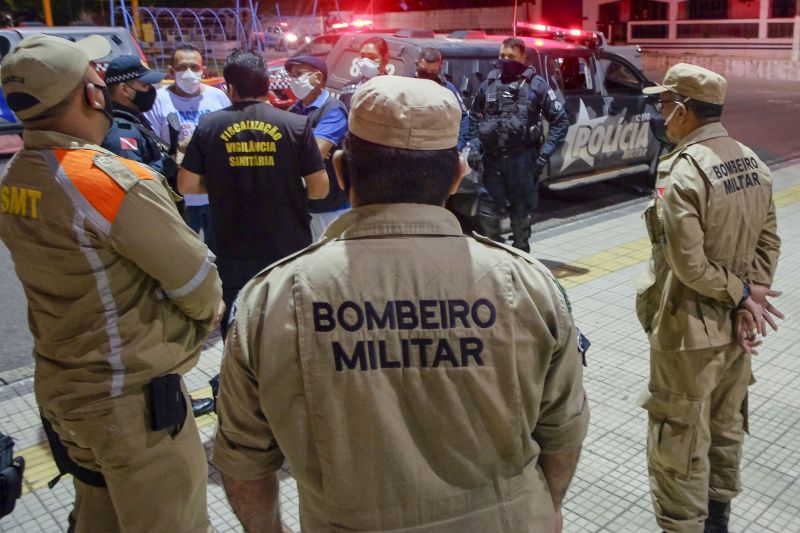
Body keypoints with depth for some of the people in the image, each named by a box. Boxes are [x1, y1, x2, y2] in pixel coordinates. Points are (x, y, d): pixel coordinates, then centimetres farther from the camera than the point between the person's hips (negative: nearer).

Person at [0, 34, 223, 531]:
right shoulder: (113, 180, -24)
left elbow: (63, 279, 8)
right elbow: (200, 286, -17)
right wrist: (205, 318, 3)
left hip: (59, 388, 8)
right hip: (132, 398, -8)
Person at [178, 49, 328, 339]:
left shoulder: (208, 126, -5)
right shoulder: (296, 124, -8)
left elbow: (186, 185, -2)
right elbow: (319, 189, -8)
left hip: (234, 253, 1)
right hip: (289, 248, 0)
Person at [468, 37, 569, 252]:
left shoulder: (536, 85, -2)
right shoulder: (488, 84, 8)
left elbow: (560, 120, 0)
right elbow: (474, 116, 19)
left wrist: (546, 151, -8)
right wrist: (474, 145, 5)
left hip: (523, 159, -2)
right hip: (492, 158, 3)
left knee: (521, 211, 8)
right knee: (488, 211, 4)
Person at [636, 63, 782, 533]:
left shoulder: (681, 173, -22)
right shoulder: (753, 162, 3)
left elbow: (689, 264, -24)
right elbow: (769, 242, 5)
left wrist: (744, 295, -11)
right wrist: (752, 291, -1)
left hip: (689, 330, -8)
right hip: (735, 325, 8)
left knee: (680, 439, 7)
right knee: (727, 425, 22)